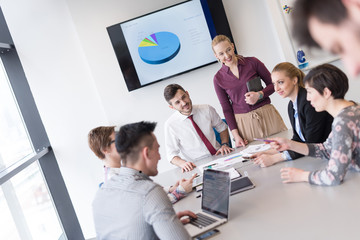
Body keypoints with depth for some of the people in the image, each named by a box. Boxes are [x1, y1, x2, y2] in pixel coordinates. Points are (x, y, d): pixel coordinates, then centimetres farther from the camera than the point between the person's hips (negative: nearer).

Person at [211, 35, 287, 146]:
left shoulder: (252, 62, -2)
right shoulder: (218, 78, 0)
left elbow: (272, 84, 6)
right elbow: (226, 109, 4)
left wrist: (259, 94, -15)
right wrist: (236, 135, -2)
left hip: (267, 115, 0)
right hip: (243, 123, 0)